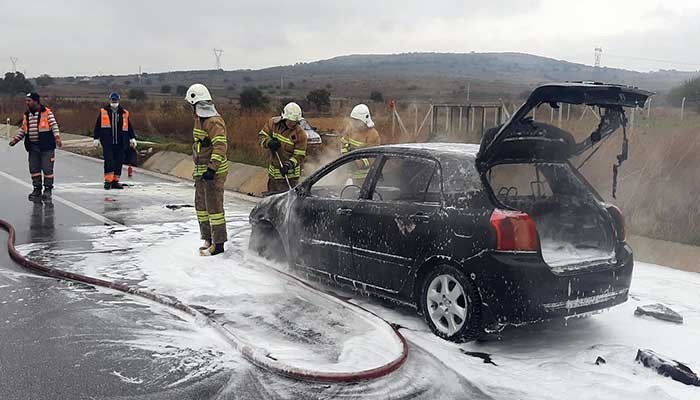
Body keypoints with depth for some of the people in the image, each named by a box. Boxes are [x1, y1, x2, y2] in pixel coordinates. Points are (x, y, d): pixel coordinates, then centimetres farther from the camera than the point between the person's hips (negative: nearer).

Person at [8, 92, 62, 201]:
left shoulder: (47, 112, -6)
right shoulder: (26, 115, 12)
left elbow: (54, 125, -9)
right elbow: (23, 129, 21)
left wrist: (57, 137, -20)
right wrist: (16, 139, 16)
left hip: (46, 147, -6)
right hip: (32, 147, 6)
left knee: (47, 168, -2)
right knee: (34, 169, 8)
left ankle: (48, 189, 7)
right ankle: (37, 189, 18)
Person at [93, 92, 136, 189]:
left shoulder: (124, 113, 11)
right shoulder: (103, 112, 6)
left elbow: (129, 127, 15)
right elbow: (97, 126, 8)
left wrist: (132, 138, 7)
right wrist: (96, 138, 4)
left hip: (120, 143, 3)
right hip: (107, 142, -2)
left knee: (119, 162, 3)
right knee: (109, 161, -8)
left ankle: (115, 181, 12)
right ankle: (108, 181, -2)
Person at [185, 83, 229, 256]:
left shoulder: (214, 122, -17)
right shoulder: (199, 119, 15)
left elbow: (220, 147, -25)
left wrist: (212, 168, -31)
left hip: (214, 172, -10)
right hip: (201, 171, 10)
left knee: (214, 206, -7)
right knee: (201, 205, 15)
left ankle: (218, 244, -1)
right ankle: (208, 239, 25)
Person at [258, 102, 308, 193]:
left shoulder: (300, 134, -16)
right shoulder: (274, 122, -3)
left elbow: (299, 155, -15)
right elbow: (262, 135, 5)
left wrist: (288, 165, -30)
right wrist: (269, 142, -17)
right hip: (273, 172, 5)